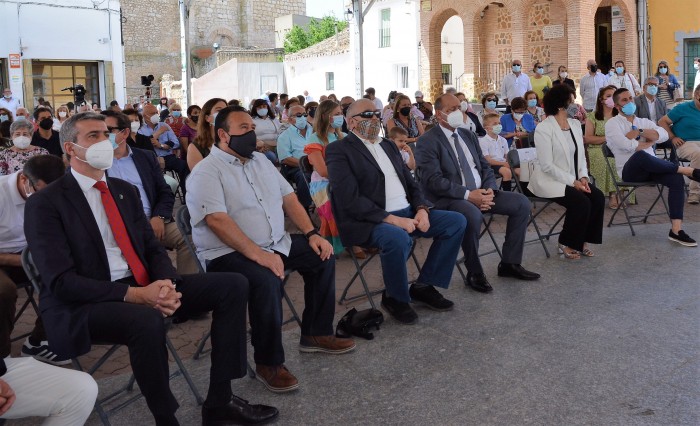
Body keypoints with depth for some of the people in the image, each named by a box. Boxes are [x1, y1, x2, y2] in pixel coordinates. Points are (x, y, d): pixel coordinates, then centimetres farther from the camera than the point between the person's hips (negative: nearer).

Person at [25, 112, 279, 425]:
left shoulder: (124, 190, 13)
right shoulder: (45, 204, -8)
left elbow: (153, 249, 11)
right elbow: (60, 281, -17)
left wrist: (166, 284, -13)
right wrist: (135, 295, -25)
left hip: (145, 287, 7)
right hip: (83, 305, -7)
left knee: (233, 286, -5)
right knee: (147, 320, -40)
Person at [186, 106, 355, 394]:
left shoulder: (260, 161, 14)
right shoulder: (207, 172, -11)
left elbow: (288, 198, 14)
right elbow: (217, 220, -24)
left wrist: (311, 234, 0)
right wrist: (257, 254, -31)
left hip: (276, 244, 9)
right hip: (228, 253, -8)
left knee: (323, 255, 2)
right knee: (266, 280, -35)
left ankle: (316, 334, 13)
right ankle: (269, 364, -17)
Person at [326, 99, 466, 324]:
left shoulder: (388, 145, 19)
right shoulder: (339, 151, -6)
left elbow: (411, 183, 19)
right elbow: (349, 199, -17)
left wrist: (421, 209, -3)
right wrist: (392, 219, -22)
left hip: (407, 213, 8)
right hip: (370, 221, -8)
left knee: (457, 221, -2)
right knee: (398, 238, -38)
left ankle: (424, 286, 7)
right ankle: (395, 298, -9)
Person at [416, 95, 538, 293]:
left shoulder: (469, 135, 16)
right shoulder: (427, 142, -8)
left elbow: (485, 166, 15)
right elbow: (434, 180, -18)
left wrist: (489, 189, -6)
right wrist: (468, 194, -24)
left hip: (481, 192, 8)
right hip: (449, 198, -8)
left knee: (522, 203, -3)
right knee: (473, 215, -38)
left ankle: (510, 263, 7)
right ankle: (474, 273, -16)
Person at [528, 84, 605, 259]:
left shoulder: (575, 124, 9)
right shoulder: (544, 128, -14)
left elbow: (580, 156, 11)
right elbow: (547, 165, -18)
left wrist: (583, 177, -7)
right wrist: (573, 182, -20)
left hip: (573, 179, 7)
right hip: (550, 180, -7)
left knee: (598, 197, -15)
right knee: (581, 202, -25)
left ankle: (582, 241, 1)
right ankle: (566, 244, -4)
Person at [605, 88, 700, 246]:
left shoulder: (644, 122, 22)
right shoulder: (612, 124, 4)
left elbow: (664, 135, 2)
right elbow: (627, 145, -14)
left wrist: (638, 132, -6)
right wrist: (649, 142, 2)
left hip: (651, 167, 6)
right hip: (630, 170, -5)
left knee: (677, 179, -24)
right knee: (641, 155, -40)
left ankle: (676, 230, -28)